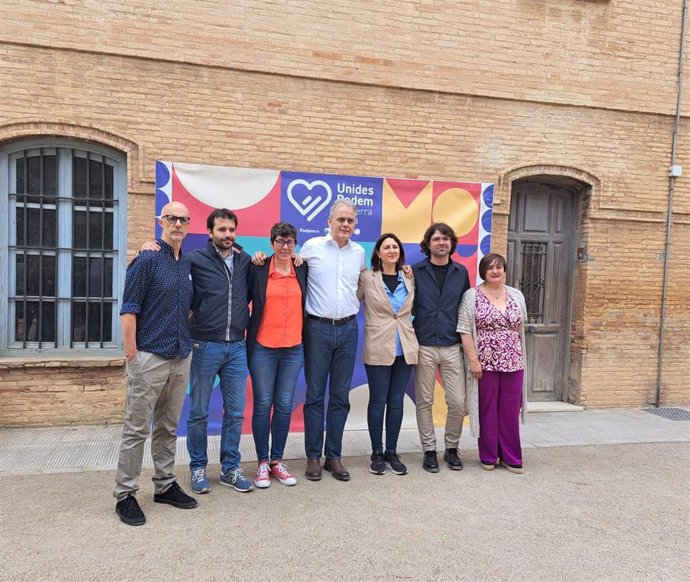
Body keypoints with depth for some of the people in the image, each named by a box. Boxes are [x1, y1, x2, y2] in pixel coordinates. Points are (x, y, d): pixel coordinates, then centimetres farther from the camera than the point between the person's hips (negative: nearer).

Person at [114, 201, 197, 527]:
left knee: (168, 427, 15)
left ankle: (165, 485, 27)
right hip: (150, 356, -6)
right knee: (137, 428, 2)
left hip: (181, 357, 7)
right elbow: (128, 311, -12)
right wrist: (132, 354, -14)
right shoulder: (147, 260, -9)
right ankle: (125, 495, 14)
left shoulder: (188, 264, 11)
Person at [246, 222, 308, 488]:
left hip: (293, 348, 3)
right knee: (263, 405, 5)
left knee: (285, 405, 9)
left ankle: (277, 461, 23)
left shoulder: (303, 269, 4)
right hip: (262, 347, -3)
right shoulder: (258, 268, -3)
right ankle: (263, 463, 18)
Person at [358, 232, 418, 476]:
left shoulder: (409, 280, 10)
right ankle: (377, 453, 18)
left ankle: (392, 452, 21)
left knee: (396, 402, 9)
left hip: (405, 350, 4)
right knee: (378, 401, 4)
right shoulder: (366, 278, -3)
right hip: (378, 349, -3)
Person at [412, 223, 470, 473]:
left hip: (452, 347, 2)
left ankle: (451, 448, 22)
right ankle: (429, 450, 20)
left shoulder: (461, 272, 8)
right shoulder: (415, 271, 1)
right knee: (424, 402, 6)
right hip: (423, 347, -1)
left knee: (458, 402, 1)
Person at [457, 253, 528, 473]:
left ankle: (510, 457, 20)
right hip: (485, 364, -3)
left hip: (513, 364, 4)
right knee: (487, 410, 6)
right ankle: (488, 456, 20)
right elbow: (465, 330, -7)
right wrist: (473, 360, -12)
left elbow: (520, 330, 15)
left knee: (510, 411, 8)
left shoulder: (517, 296, 10)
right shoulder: (472, 296, -3)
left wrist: (520, 358, 12)